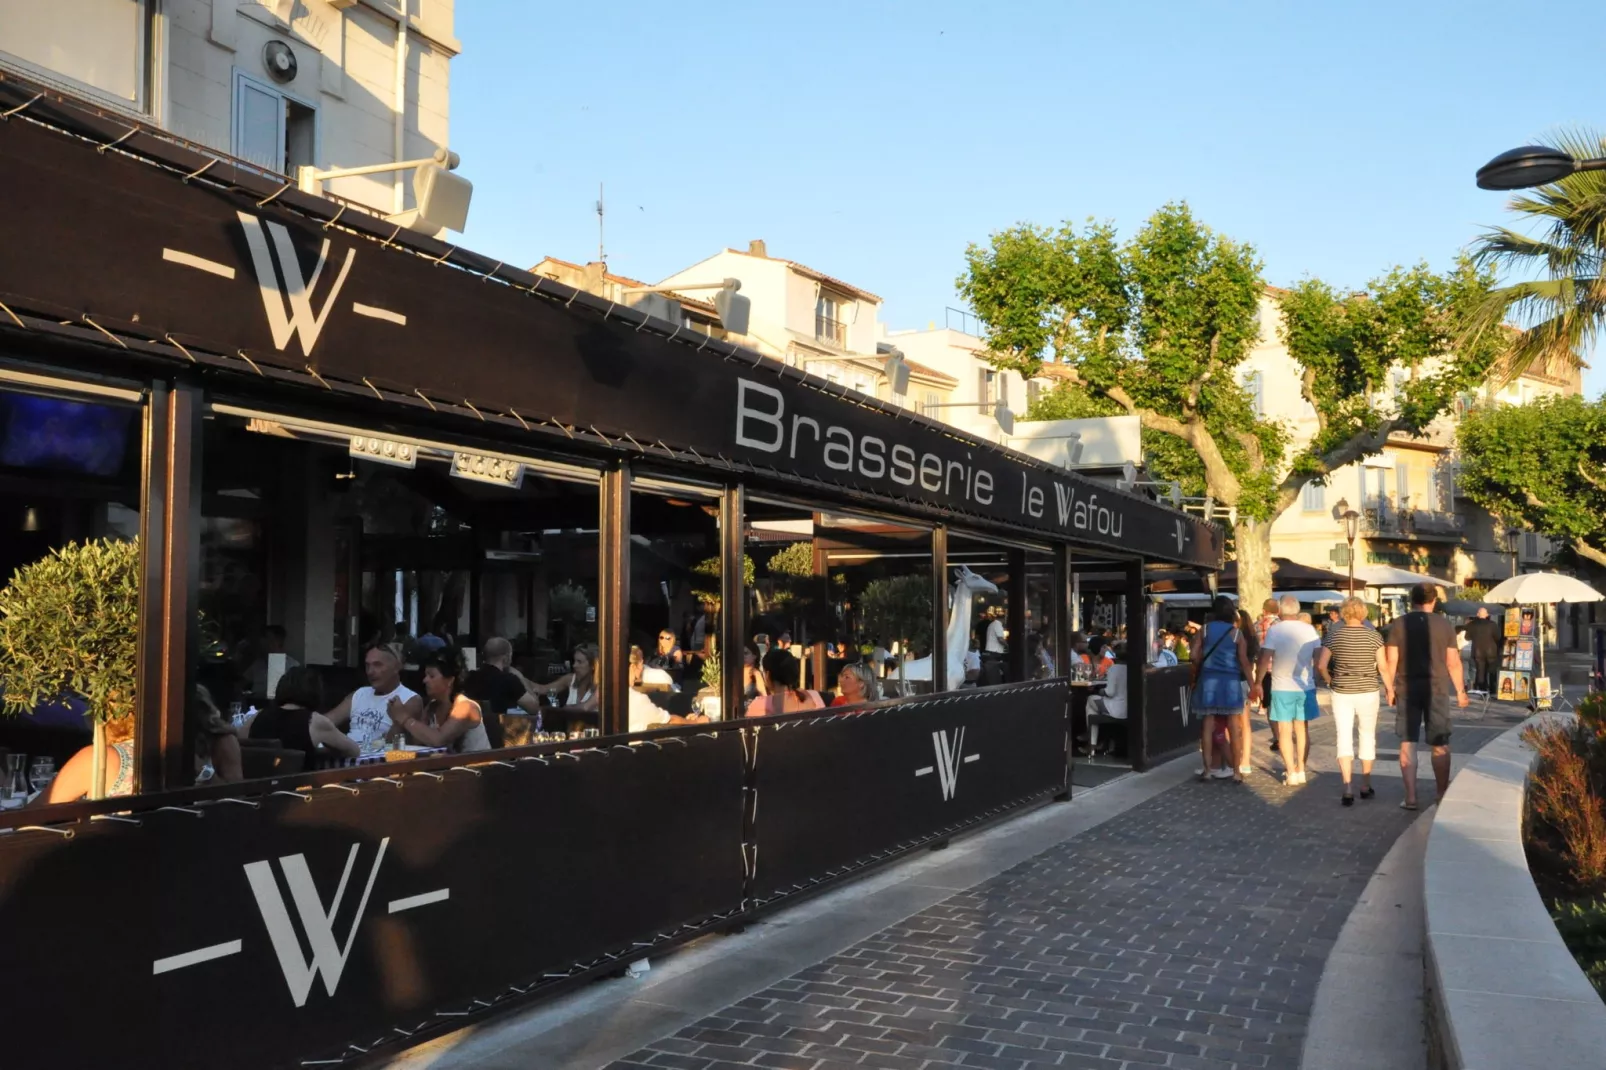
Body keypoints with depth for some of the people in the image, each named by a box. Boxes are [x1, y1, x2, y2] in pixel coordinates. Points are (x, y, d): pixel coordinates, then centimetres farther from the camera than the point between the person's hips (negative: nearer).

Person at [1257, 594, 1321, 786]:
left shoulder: (1274, 631, -11)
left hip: (1282, 687, -3)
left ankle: (1291, 772, 2)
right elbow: (1318, 659, 3)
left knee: (1285, 730, 3)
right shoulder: (1309, 630, -1)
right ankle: (1301, 770, 18)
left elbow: (1265, 659, -14)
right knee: (1302, 729, 14)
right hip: (1305, 686, 4)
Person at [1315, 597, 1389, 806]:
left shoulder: (1334, 636, -4)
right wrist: (1390, 690, 8)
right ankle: (1365, 786, 25)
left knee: (1344, 737, 2)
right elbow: (1383, 667, -5)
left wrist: (1329, 680, 10)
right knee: (1368, 736, 15)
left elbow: (1321, 665, -8)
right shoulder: (1374, 636, -3)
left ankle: (1347, 788, -8)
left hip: (1342, 692, -1)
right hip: (1368, 692, 1)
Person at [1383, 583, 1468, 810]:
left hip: (1407, 689, 0)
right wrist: (1460, 690, 10)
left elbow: (1391, 661, -3)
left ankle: (1411, 797, 2)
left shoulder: (1399, 624, -2)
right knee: (1440, 745, 11)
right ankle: (1443, 795, 19)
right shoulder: (1444, 624, -1)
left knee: (1407, 743, 4)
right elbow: (1453, 662, -1)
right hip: (1436, 689, 0)